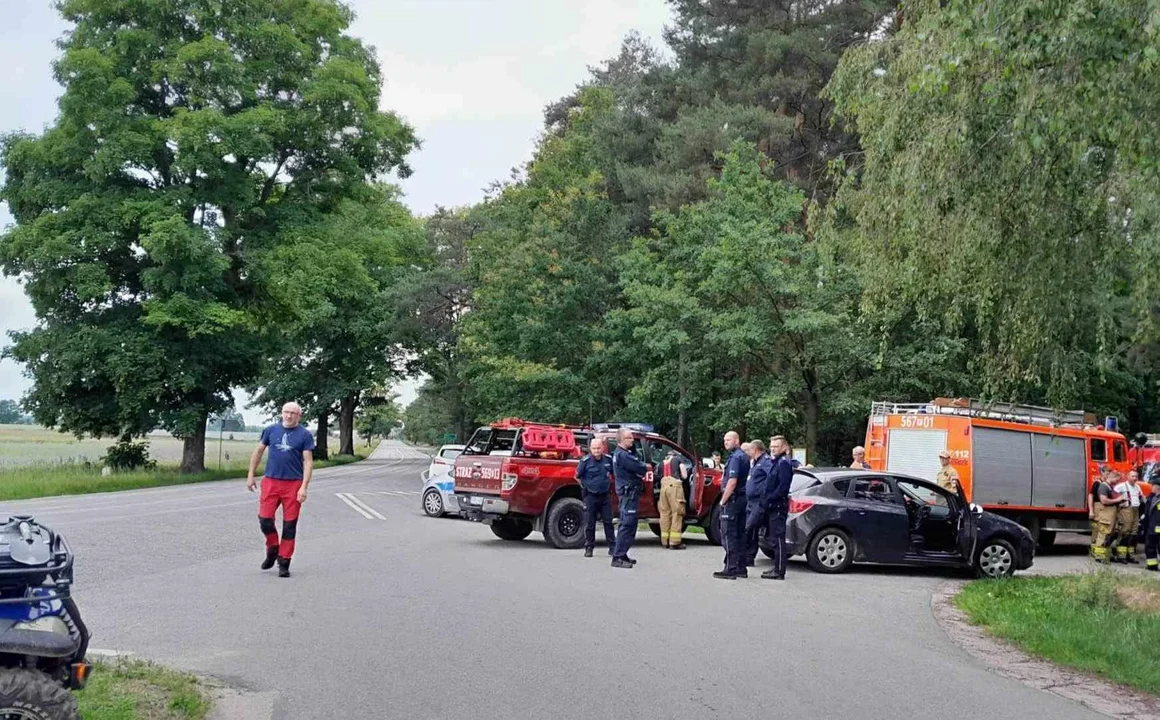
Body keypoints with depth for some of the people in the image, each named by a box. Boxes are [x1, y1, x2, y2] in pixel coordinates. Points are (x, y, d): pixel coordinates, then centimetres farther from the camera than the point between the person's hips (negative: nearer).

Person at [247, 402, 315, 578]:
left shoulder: (305, 435, 0)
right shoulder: (271, 430, 7)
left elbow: (308, 462, -4)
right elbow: (258, 451, 15)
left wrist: (304, 487, -13)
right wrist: (250, 475, 11)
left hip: (293, 484, -2)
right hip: (271, 482, 2)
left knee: (289, 525, 2)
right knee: (265, 519, -5)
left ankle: (284, 562, 12)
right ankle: (272, 549, 22)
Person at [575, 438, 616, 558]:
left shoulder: (608, 460, 0)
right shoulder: (586, 461, -11)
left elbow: (612, 473, 19)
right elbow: (577, 476, 1)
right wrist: (585, 486, 2)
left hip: (605, 495, 3)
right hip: (590, 496, -3)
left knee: (608, 521, 5)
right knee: (589, 523, 2)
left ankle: (612, 547, 12)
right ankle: (589, 547, 12)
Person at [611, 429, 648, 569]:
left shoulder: (625, 453, 19)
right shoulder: (622, 455, -17)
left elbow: (636, 466, 17)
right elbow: (640, 468, -20)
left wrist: (642, 468, -3)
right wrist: (646, 467, 1)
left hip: (630, 492, 11)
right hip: (629, 492, -11)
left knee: (628, 524, 17)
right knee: (627, 524, -13)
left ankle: (622, 555, 23)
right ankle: (617, 557, -15)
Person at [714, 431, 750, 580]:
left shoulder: (735, 457, -14)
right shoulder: (744, 457, 16)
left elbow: (732, 482, -21)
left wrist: (723, 500, -15)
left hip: (733, 500, -10)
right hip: (742, 499, 10)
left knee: (728, 535, -8)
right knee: (740, 534, 12)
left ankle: (730, 569, -9)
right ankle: (741, 568, 14)